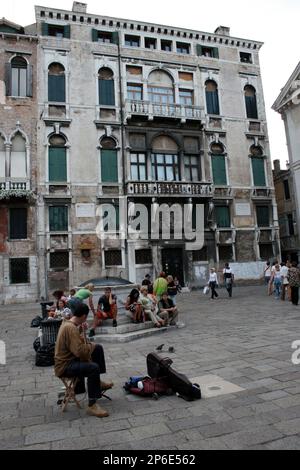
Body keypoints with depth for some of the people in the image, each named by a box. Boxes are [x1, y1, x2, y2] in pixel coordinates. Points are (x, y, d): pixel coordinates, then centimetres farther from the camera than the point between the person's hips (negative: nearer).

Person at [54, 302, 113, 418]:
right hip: (64, 366, -10)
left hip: (69, 358, 10)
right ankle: (92, 406, -22)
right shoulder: (71, 328, -26)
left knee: (98, 348, 13)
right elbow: (80, 351, -32)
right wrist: (91, 346, -13)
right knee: (94, 368, -32)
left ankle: (97, 382, 24)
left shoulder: (68, 323, 5)